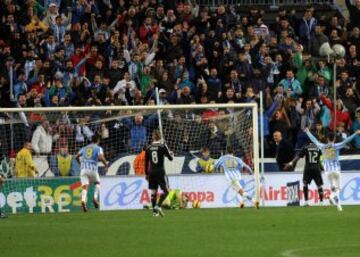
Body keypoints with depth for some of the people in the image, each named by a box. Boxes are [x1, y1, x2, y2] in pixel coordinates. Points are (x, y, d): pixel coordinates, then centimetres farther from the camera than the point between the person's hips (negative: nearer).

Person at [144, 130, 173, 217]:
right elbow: (170, 158, -3)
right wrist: (171, 153, 21)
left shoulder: (148, 148, 3)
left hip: (151, 172, 4)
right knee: (166, 190, 4)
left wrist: (146, 174, 17)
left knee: (153, 192, 10)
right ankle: (158, 206, -14)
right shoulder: (163, 146, -8)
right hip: (160, 172, -4)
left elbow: (146, 162, 8)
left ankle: (154, 211, 9)